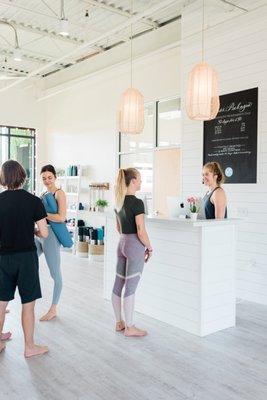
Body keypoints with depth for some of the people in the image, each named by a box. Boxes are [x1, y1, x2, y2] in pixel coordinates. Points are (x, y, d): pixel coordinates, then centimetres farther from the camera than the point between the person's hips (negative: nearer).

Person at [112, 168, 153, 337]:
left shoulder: (119, 201, 8)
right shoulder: (137, 203, -16)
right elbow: (141, 231, -17)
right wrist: (149, 248, -4)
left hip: (122, 243, 8)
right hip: (135, 245, -8)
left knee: (118, 284, 13)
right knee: (130, 287, -1)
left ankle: (119, 323, 26)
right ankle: (130, 327, 10)